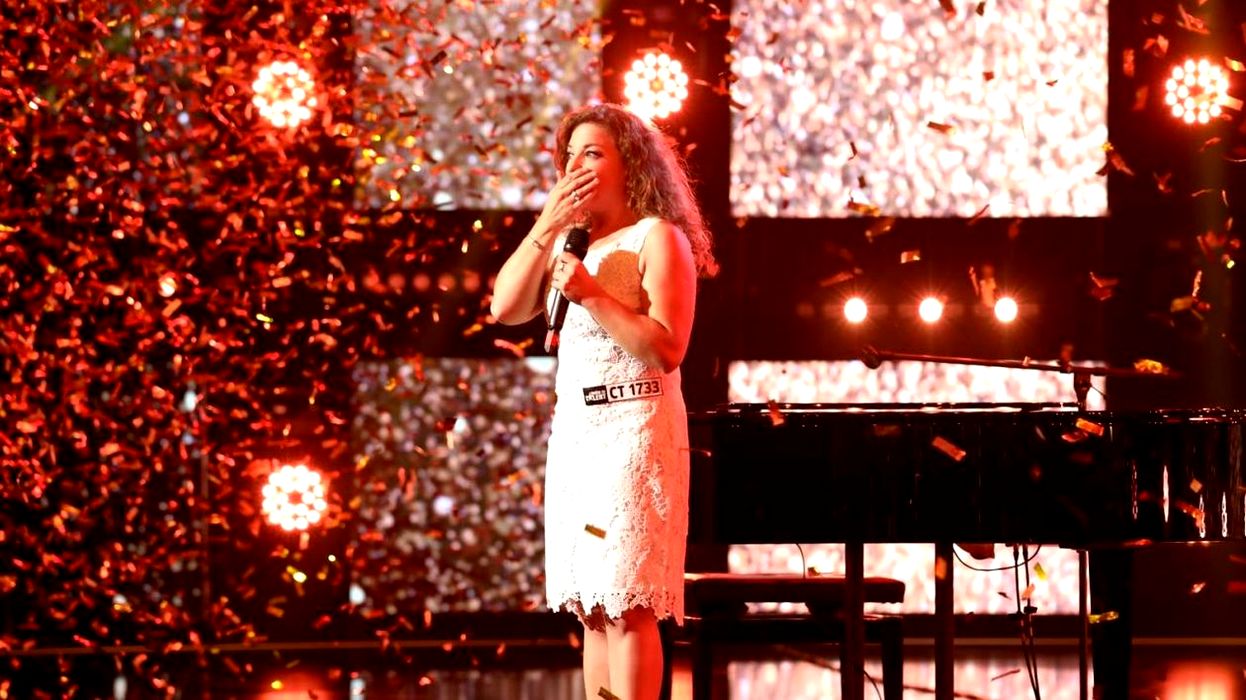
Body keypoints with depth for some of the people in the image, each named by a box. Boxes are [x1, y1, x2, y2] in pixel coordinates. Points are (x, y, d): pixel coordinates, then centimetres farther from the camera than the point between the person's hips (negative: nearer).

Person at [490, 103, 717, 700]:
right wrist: (547, 227, -3)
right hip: (574, 432, 7)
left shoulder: (657, 237, -4)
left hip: (632, 429, -7)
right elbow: (504, 309, 5)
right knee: (592, 610, 5)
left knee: (626, 603, -12)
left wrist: (593, 295, -20)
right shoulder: (571, 244, 17)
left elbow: (667, 348, -13)